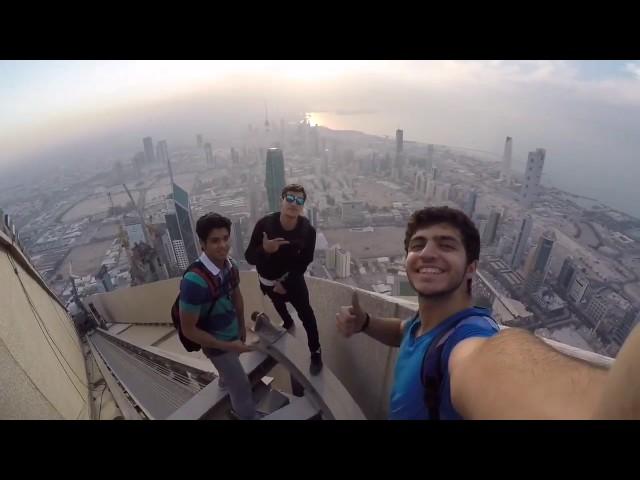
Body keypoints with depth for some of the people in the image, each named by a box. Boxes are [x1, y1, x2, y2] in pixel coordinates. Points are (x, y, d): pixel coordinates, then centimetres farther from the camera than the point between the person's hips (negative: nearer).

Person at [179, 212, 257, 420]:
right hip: (217, 344, -6)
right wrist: (227, 346, -24)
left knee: (232, 369, 36)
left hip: (234, 334, 7)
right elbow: (188, 330, -27)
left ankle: (224, 381, 70)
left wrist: (242, 326, 10)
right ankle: (246, 414, 42)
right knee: (242, 387, 11)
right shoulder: (194, 281, -37)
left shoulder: (230, 265, -17)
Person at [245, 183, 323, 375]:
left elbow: (305, 261, -14)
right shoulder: (264, 224, -30)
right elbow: (249, 257, -26)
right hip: (267, 279, 2)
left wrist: (286, 282, -16)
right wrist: (264, 250, -47)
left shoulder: (308, 230, -26)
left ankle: (316, 353, 23)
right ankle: (287, 323, 63)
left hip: (293, 278, -2)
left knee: (306, 314, 1)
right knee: (278, 305, 30)